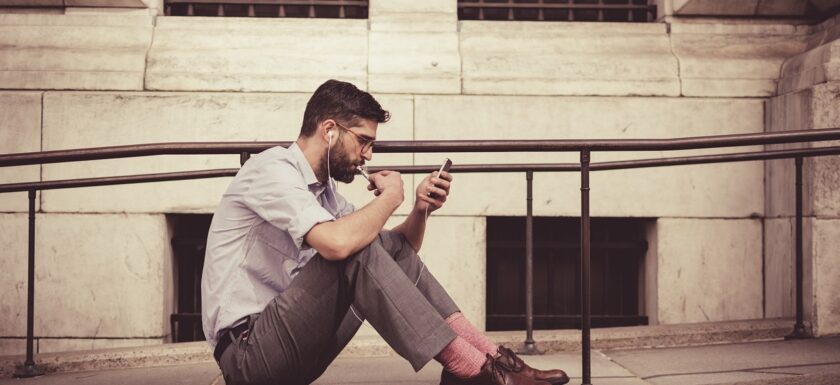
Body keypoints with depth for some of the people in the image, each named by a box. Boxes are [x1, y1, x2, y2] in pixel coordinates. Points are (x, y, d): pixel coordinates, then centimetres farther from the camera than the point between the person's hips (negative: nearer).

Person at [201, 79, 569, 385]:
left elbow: (393, 254, 18)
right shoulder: (272, 169, -14)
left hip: (287, 339, 9)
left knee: (392, 247, 0)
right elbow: (338, 243, -31)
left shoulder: (322, 189, 14)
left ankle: (486, 354, -9)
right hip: (247, 350, -9)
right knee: (355, 251, -26)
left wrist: (420, 209, -2)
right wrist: (391, 196, -13)